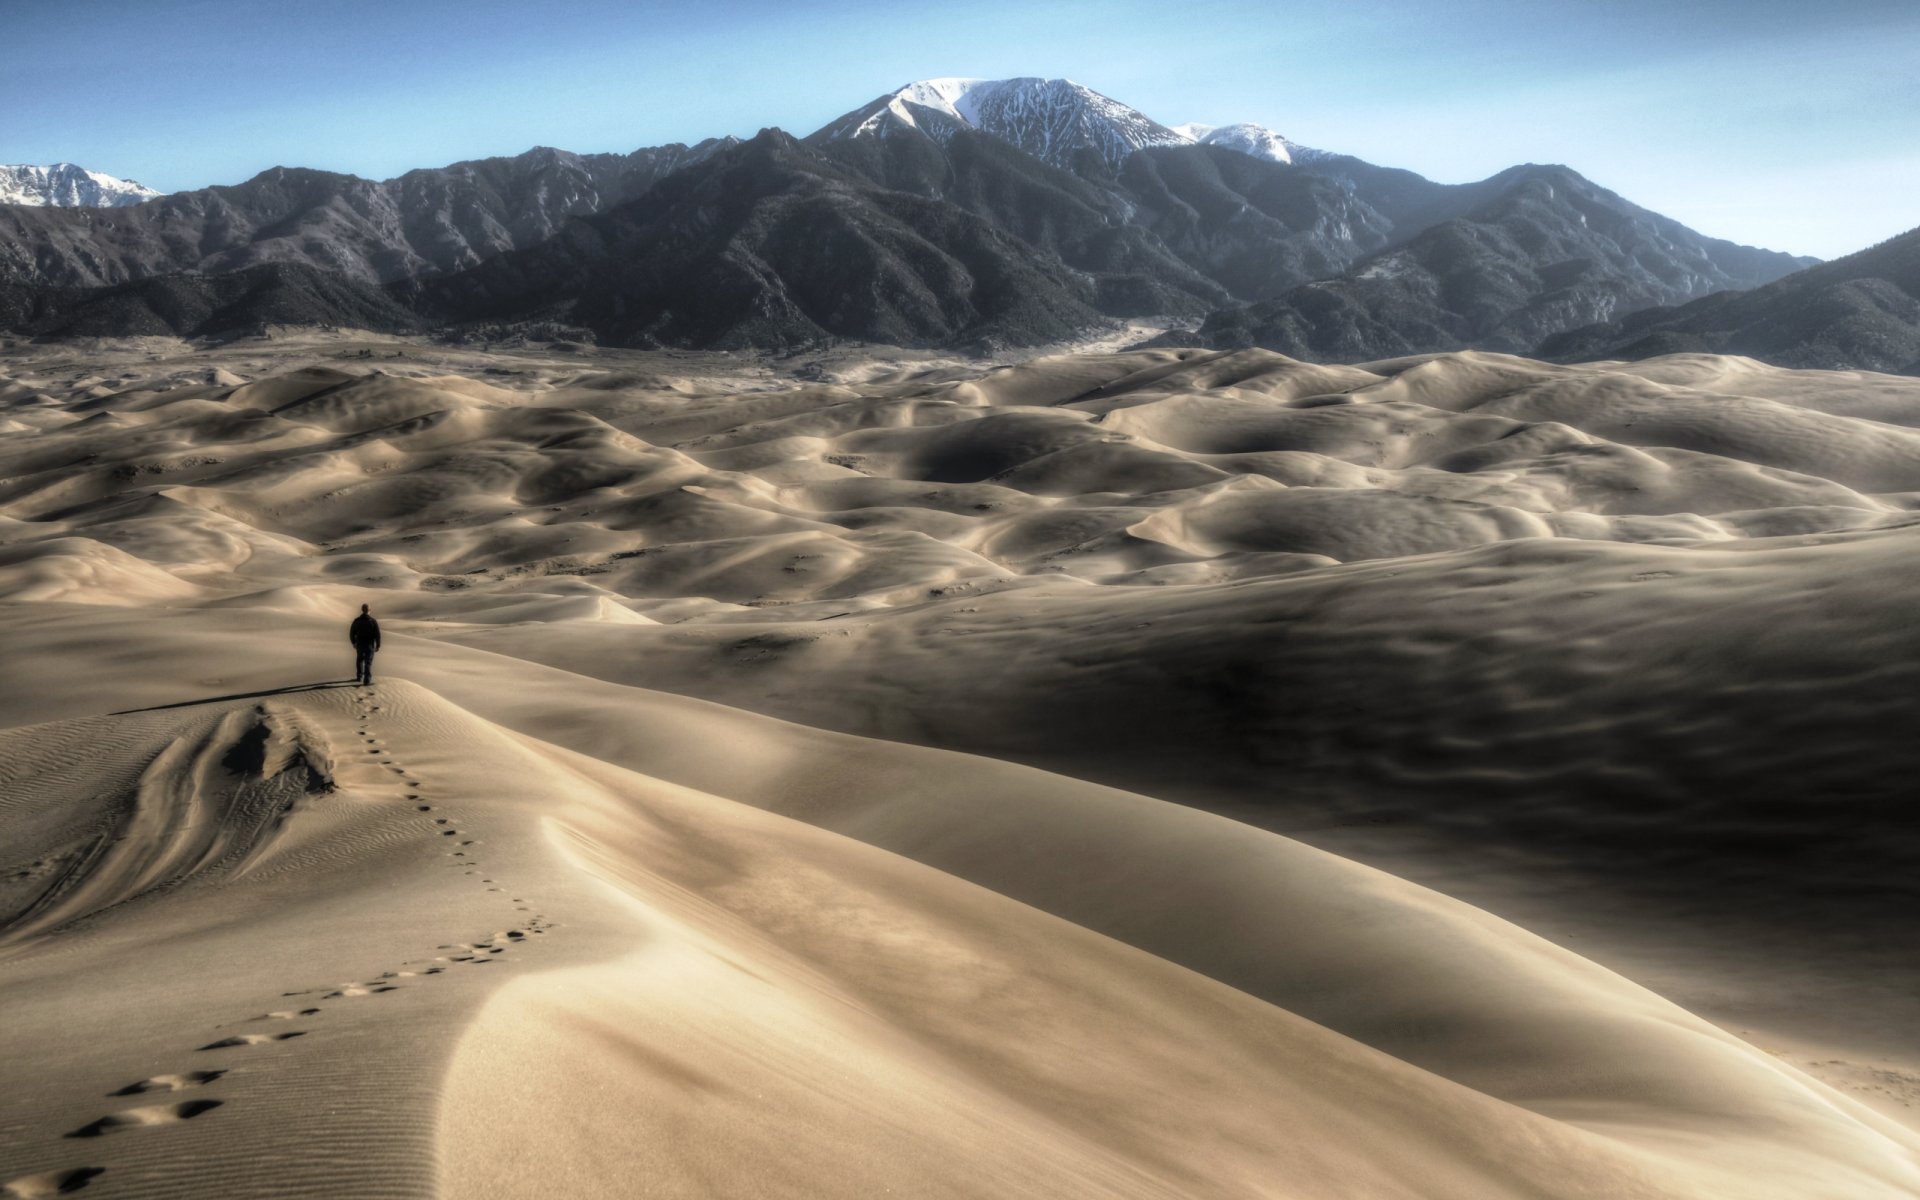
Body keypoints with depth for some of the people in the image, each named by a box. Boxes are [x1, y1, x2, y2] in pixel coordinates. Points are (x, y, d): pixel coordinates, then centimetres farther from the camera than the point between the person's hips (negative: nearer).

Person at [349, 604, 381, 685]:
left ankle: (359, 677, 24)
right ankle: (367, 680, 0)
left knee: (359, 660, 24)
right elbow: (377, 634, -11)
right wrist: (378, 646, 0)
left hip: (360, 645, 2)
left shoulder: (356, 621, -5)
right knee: (368, 663, 5)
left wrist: (353, 642, 20)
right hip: (370, 645, -2)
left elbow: (352, 633, 3)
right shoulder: (373, 621, -11)